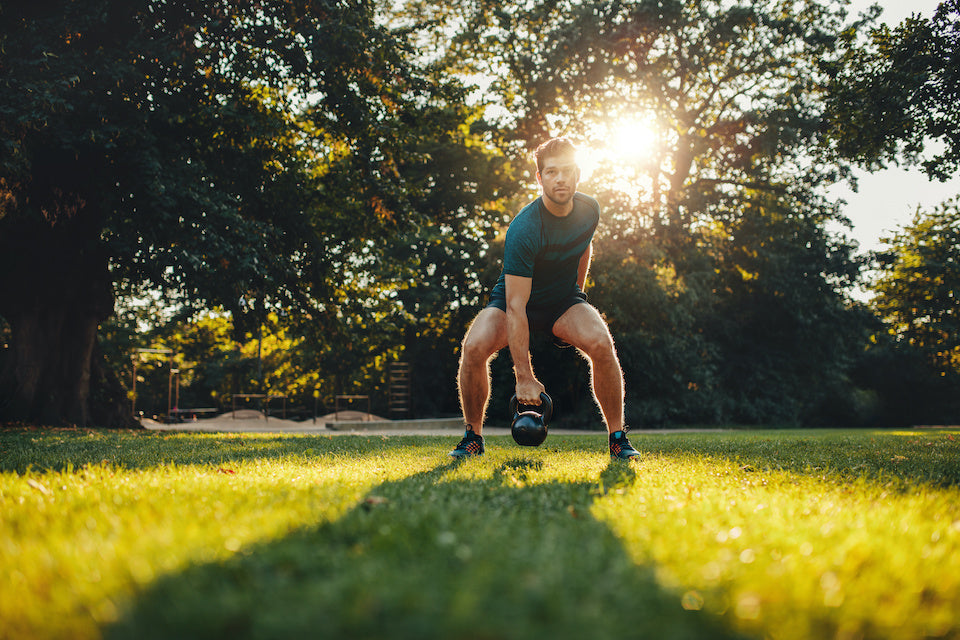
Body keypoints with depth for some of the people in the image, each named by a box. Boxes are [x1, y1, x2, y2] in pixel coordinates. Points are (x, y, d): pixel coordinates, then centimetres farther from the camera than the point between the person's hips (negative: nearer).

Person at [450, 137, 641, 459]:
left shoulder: (589, 210, -11)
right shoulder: (523, 229, -30)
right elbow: (515, 307, -34)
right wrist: (524, 377, -38)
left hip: (565, 299, 3)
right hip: (515, 299, -3)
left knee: (601, 343, -28)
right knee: (474, 347, -30)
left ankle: (618, 438, -10)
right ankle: (473, 436, -5)